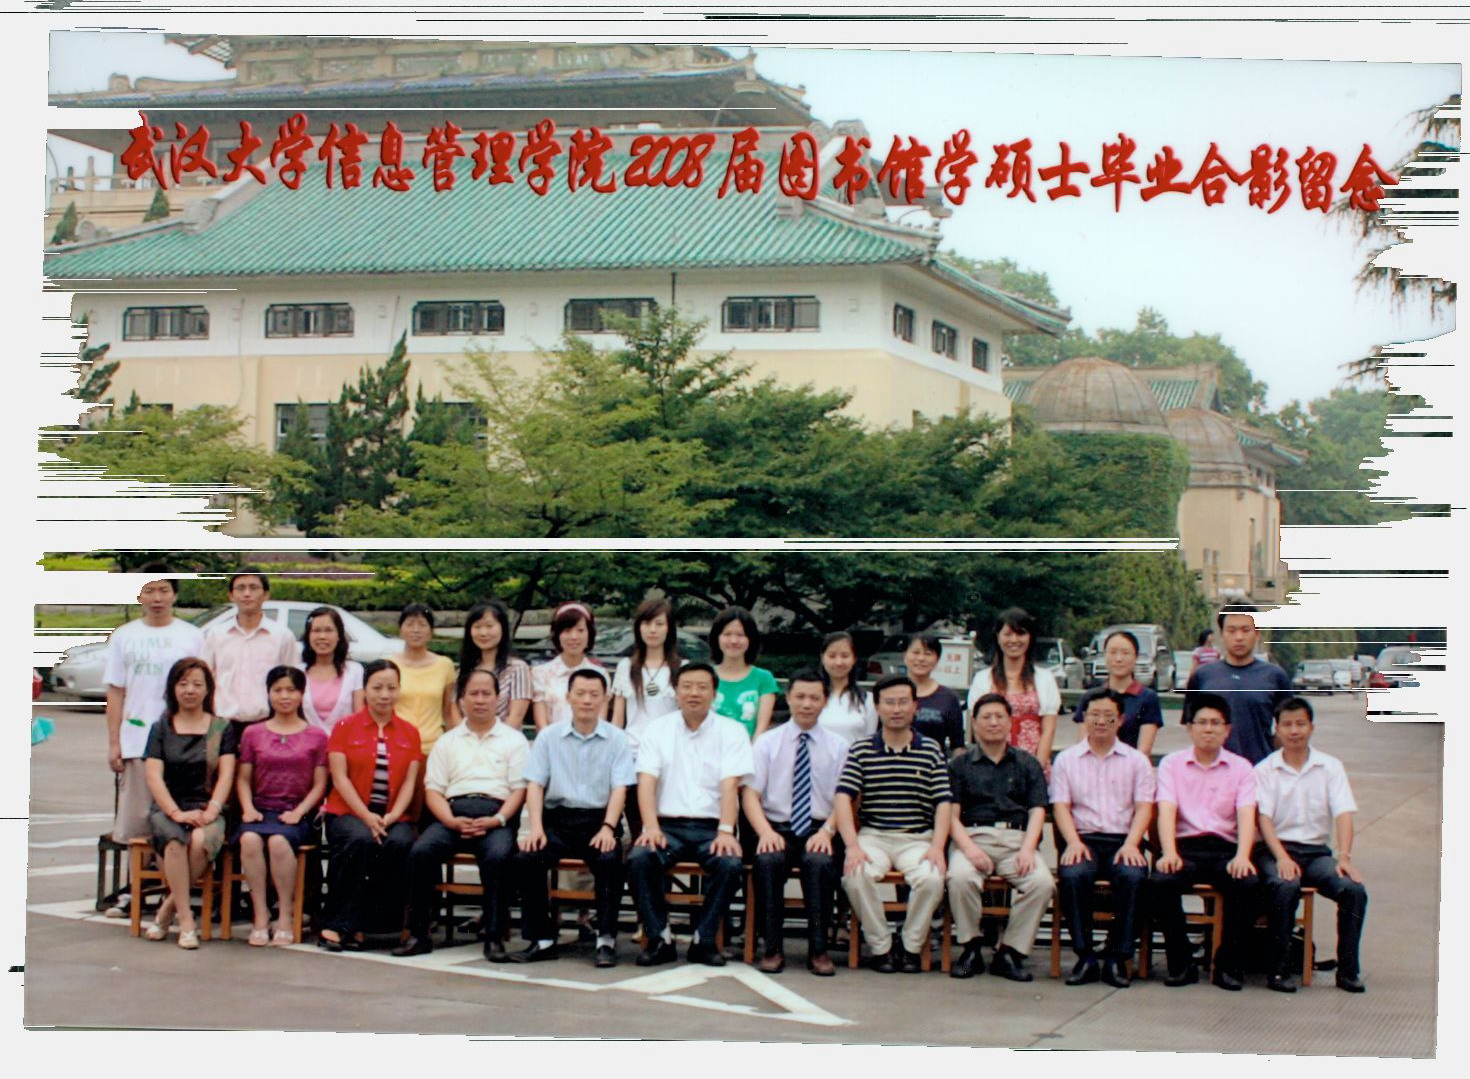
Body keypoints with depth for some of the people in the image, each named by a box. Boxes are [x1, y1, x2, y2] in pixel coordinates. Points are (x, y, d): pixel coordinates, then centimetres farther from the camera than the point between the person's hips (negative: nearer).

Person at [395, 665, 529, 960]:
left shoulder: (513, 740, 15)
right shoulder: (447, 742, 21)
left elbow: (519, 789, 5)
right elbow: (433, 789, 11)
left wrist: (497, 820, -12)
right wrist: (452, 821, -8)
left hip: (496, 816, -2)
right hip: (453, 812, 2)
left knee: (498, 856, -35)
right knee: (421, 851, -28)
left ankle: (495, 937, -29)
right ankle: (418, 933, -21)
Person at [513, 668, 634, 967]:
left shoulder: (616, 739, 6)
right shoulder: (549, 737, 10)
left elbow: (620, 788, -1)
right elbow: (535, 784, 4)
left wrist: (608, 828, -17)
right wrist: (535, 828, -11)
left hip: (598, 819, -1)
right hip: (558, 817, 2)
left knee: (610, 859, -32)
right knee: (526, 858, -26)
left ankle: (606, 939, -20)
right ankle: (542, 939, -16)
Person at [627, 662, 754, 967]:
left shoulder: (732, 731, 6)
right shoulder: (657, 730, 9)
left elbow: (730, 785, -6)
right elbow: (646, 781, -2)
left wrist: (726, 831, -22)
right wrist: (651, 827, -19)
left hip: (712, 827, -1)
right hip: (667, 824, 1)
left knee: (730, 864, -31)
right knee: (639, 859, -29)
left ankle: (704, 941, -13)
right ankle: (660, 939, -15)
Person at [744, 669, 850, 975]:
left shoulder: (838, 746, 11)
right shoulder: (767, 742, 10)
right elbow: (750, 793, 2)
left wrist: (827, 831, -15)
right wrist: (765, 831, -17)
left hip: (819, 832, 0)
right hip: (778, 828, 0)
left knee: (820, 862, -34)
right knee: (768, 860, -33)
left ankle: (818, 950, -26)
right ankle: (772, 948, -24)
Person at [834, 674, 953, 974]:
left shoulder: (931, 751, 6)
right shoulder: (861, 751, 5)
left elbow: (943, 804, 1)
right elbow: (843, 799, -4)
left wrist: (937, 846, -14)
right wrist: (853, 846, -18)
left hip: (918, 838, 0)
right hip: (872, 836, 0)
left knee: (932, 878, -30)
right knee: (856, 876, -31)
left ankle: (911, 946, -4)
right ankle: (881, 946, -8)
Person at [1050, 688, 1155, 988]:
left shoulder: (1136, 760, 15)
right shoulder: (1066, 759, 15)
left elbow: (1144, 807, 6)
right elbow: (1060, 805, 6)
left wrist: (1130, 844, -12)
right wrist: (1073, 842, -13)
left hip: (1123, 840, 0)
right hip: (1083, 839, 0)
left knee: (1133, 876, -33)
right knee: (1073, 875, -34)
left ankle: (1117, 957, -23)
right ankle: (1085, 957, -25)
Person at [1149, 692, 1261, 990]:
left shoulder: (1241, 767, 11)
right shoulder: (1171, 764, 10)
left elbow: (1246, 815, -3)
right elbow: (1166, 811, -4)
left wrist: (1242, 856, -22)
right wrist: (1169, 853, -22)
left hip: (1225, 848, 0)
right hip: (1185, 845, 0)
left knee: (1248, 884, -31)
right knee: (1160, 882, -31)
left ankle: (1227, 964, -14)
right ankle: (1181, 963, -15)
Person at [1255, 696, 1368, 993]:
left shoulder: (1330, 766, 8)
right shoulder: (1264, 770, 4)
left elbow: (1343, 813, -3)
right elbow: (1264, 818, -6)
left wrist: (1344, 857, -20)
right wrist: (1282, 858, -23)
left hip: (1316, 850, 2)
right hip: (1275, 849, -2)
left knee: (1354, 890, -26)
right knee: (1285, 887, -35)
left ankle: (1348, 969, -14)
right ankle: (1280, 969, -25)